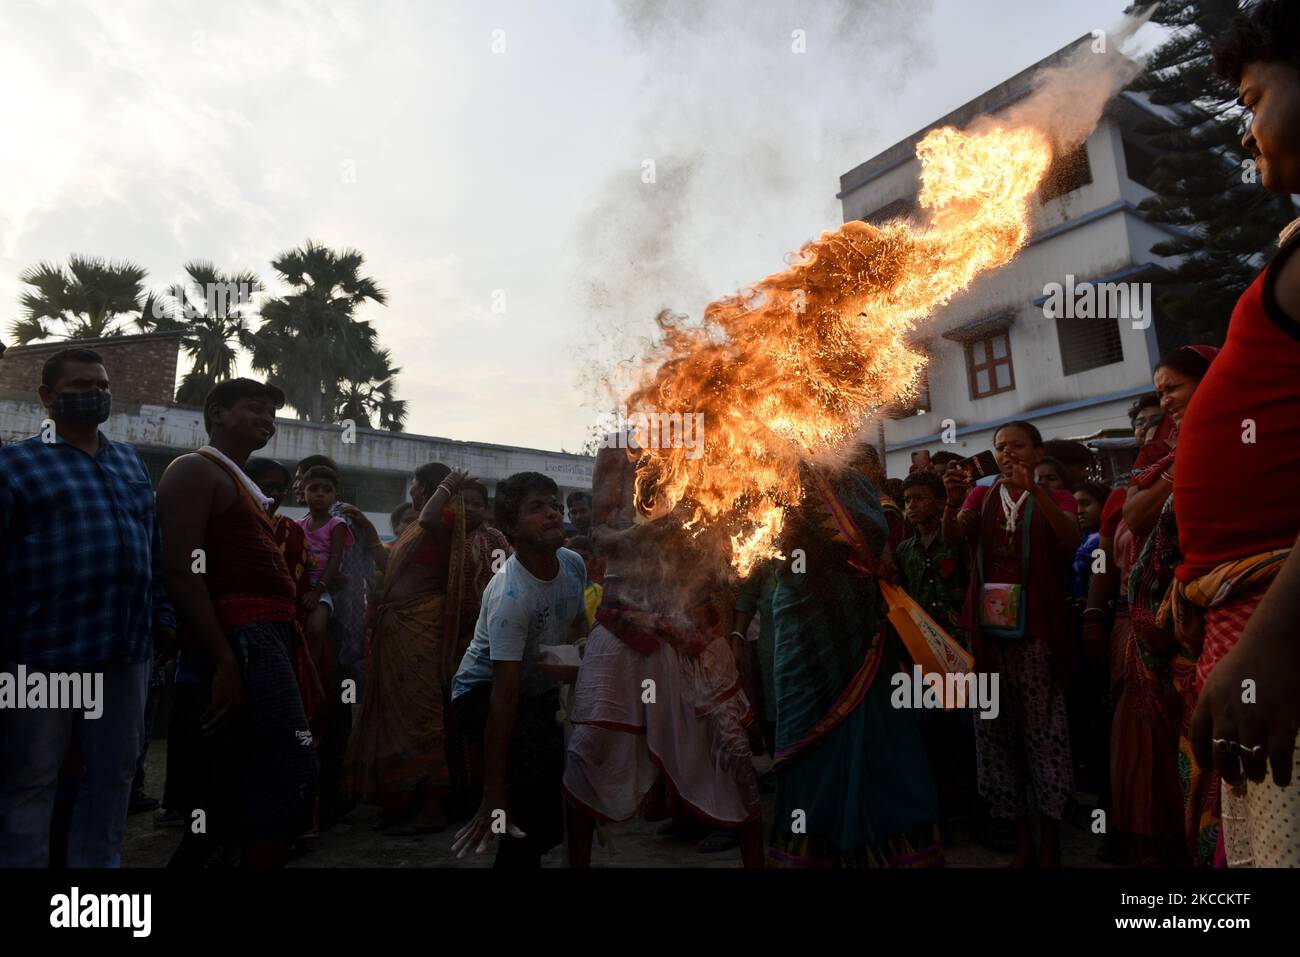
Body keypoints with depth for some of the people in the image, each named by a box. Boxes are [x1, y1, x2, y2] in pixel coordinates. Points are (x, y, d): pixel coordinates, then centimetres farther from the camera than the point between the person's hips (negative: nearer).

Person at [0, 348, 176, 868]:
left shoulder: (131, 462, 16)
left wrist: (163, 617, 14)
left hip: (126, 648, 5)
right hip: (46, 649, -5)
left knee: (115, 770, 14)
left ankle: (97, 861, 29)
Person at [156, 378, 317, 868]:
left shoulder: (243, 484, 25)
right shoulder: (196, 470, -4)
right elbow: (182, 571, -16)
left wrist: (296, 648, 19)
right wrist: (224, 663, -22)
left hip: (267, 637, 10)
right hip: (240, 640, -10)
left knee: (235, 785, 15)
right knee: (291, 770, -11)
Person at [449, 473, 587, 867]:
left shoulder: (573, 564, -12)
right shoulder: (510, 597, -34)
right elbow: (504, 696, -36)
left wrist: (577, 663, -9)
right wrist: (493, 796, -36)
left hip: (540, 691, 7)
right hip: (482, 691, -7)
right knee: (545, 756, -33)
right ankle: (519, 855, -12)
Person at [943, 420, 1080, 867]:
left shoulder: (1055, 498, 7)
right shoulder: (981, 496, 13)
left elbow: (1071, 539, -14)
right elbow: (952, 537, -5)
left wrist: (1033, 490, -28)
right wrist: (953, 499, -25)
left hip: (1037, 632, -2)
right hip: (989, 630, 3)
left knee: (1044, 733, -2)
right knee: (996, 733, 5)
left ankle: (1052, 848, 9)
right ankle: (1022, 844, 17)